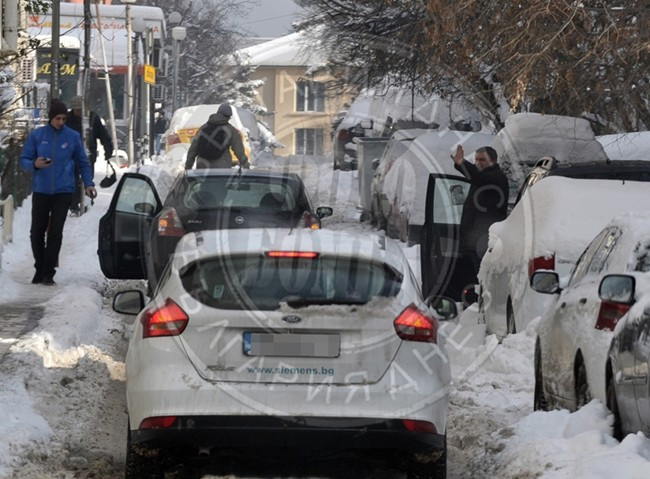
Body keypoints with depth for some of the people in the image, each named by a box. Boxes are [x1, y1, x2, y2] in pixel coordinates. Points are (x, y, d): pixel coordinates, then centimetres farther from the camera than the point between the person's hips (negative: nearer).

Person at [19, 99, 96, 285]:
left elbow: (83, 163, 11)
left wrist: (88, 184, 0)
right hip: (40, 191, 1)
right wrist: (35, 164, -19)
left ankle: (48, 272, -2)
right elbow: (24, 160, 3)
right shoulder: (36, 135, 1)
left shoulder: (73, 137, 3)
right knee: (37, 232, 4)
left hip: (63, 192, -1)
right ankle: (40, 268, 19)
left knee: (55, 232, -7)